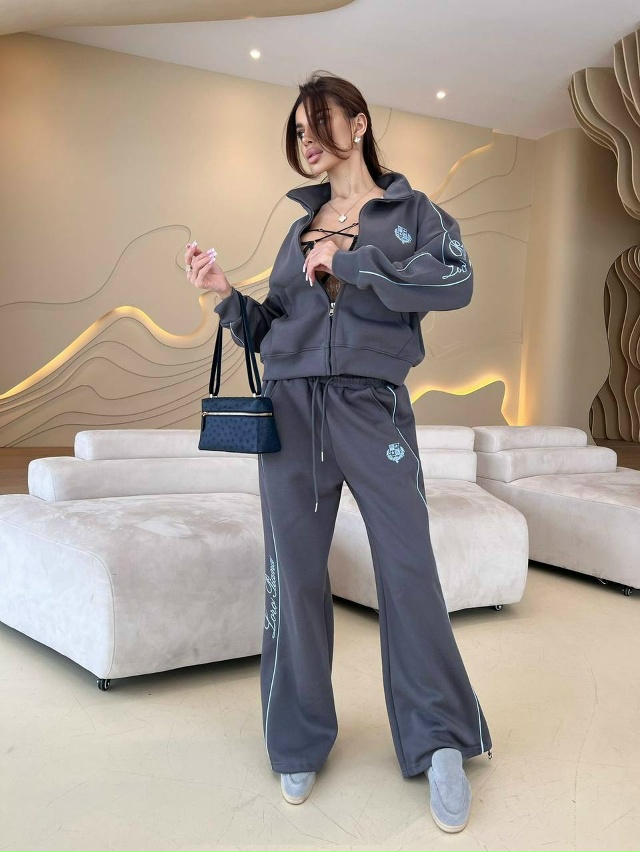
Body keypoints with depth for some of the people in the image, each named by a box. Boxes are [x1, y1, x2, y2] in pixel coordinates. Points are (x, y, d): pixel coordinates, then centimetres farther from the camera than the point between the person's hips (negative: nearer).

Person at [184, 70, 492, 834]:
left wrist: (349, 263, -14)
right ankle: (300, 744, 22)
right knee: (294, 577, 5)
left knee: (409, 574, -2)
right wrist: (226, 295, -2)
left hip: (373, 409, -3)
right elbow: (271, 333, 16)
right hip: (290, 410, 4)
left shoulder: (412, 212, 7)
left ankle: (440, 745, 15)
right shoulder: (300, 228, 17)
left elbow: (456, 282, -13)